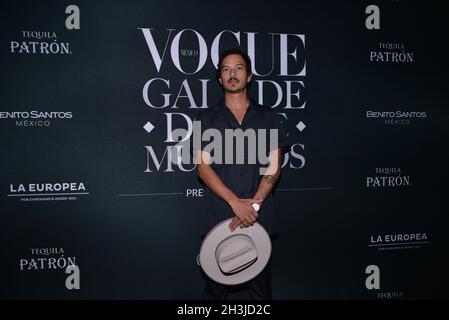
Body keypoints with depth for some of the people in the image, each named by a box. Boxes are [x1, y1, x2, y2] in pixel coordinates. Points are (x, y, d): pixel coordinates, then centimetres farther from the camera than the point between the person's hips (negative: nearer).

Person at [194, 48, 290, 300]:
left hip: (259, 216, 1)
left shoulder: (269, 118, 10)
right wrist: (235, 202, -13)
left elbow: (274, 167, 4)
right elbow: (203, 166, -1)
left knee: (260, 287, 4)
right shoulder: (207, 118, 8)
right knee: (215, 288, 4)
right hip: (219, 216, 0)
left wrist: (254, 204, -12)